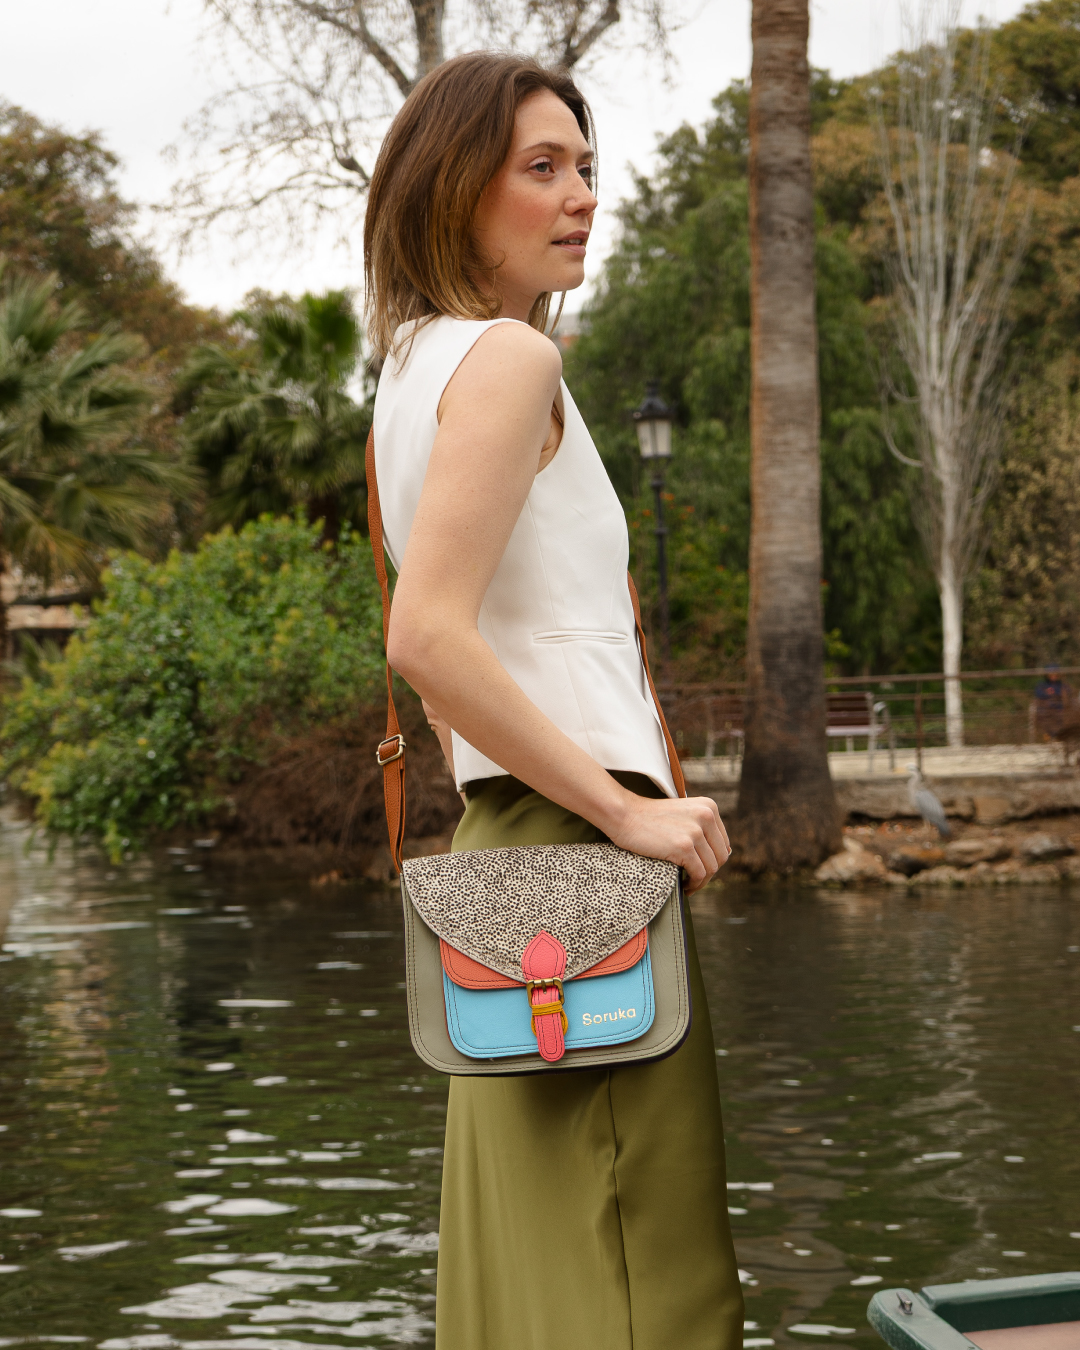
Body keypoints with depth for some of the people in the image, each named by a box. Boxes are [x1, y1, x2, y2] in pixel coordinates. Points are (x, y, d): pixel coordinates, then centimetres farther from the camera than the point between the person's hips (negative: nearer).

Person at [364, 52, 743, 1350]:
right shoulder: (507, 357, -11)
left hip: (506, 835, 10)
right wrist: (628, 808, -18)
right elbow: (427, 636, -22)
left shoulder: (412, 369, 18)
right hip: (581, 852, -10)